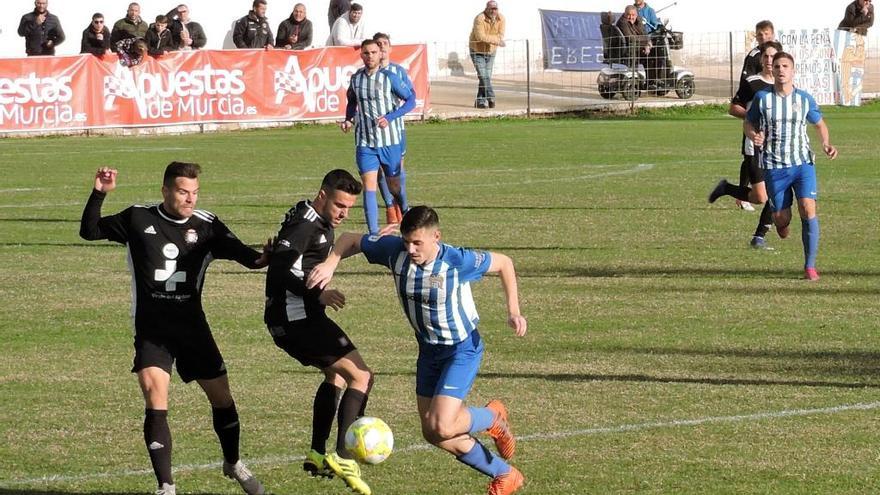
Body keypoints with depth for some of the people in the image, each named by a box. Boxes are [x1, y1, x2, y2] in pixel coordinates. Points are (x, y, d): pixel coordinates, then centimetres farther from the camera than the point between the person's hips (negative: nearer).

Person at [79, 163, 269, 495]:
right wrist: (99, 194, -11)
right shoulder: (138, 219, -2)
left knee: (221, 396, 9)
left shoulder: (206, 225, -2)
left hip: (192, 325, 2)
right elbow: (89, 231, 4)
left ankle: (233, 464, 37)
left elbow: (240, 252, -12)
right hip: (151, 329, -2)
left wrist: (259, 259, -35)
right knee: (156, 399, -19)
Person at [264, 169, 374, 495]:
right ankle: (343, 458, -19)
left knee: (336, 376, 27)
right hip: (297, 318, -11)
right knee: (361, 377, -12)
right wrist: (318, 294, -31)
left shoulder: (318, 224, 15)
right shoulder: (305, 224, -17)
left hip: (291, 320, 11)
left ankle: (317, 455, 28)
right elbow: (279, 269, -25)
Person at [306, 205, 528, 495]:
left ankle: (492, 418, 13)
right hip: (428, 349, 6)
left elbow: (503, 263, -10)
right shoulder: (395, 251, -16)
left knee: (441, 427, -21)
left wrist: (513, 311, -16)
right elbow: (351, 241, -1)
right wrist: (329, 265, -19)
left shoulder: (457, 261, -27)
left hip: (462, 349, -6)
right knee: (433, 434, 7)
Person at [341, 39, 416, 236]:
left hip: (390, 141, -2)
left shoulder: (389, 78, -7)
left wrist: (390, 117, -17)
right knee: (369, 187, -10)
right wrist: (348, 120, 3)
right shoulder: (356, 78, 4)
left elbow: (411, 100, -5)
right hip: (365, 143, 2)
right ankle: (374, 233, -11)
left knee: (395, 186, 11)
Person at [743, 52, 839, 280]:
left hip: (803, 162, 0)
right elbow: (748, 123, 9)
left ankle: (810, 266, -9)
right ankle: (781, 221, 42)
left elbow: (819, 123, 16)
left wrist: (826, 143, -3)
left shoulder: (804, 99, 1)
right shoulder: (762, 98, -2)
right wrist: (753, 135, -14)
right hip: (774, 166, 0)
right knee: (781, 218, 0)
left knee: (808, 210, -17)